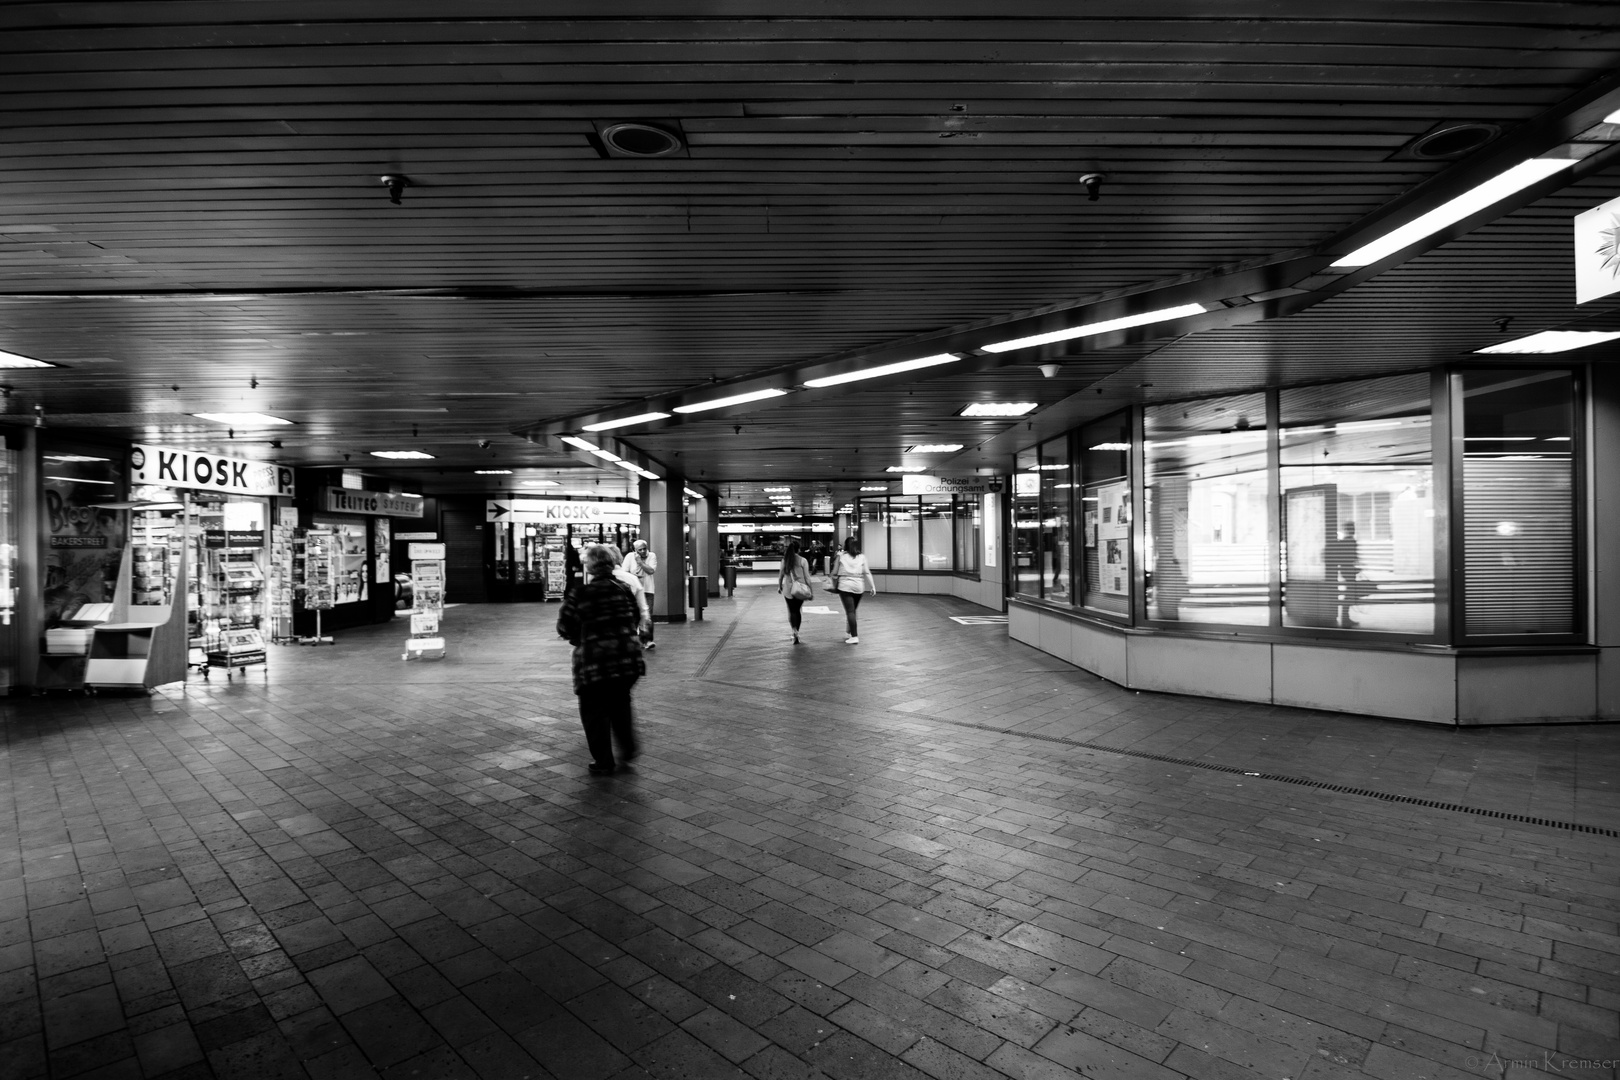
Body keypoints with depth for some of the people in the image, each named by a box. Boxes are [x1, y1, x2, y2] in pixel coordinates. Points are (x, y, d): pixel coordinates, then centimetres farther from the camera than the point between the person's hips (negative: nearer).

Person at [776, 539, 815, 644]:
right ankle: (796, 634, 23)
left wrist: (779, 585, 21)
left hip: (788, 589, 0)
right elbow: (807, 577, -7)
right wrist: (811, 590, 0)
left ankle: (795, 630, -18)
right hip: (801, 590, 0)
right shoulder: (803, 560, -7)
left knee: (791, 611, 6)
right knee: (797, 610, 15)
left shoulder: (784, 560, -2)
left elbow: (781, 575, 5)